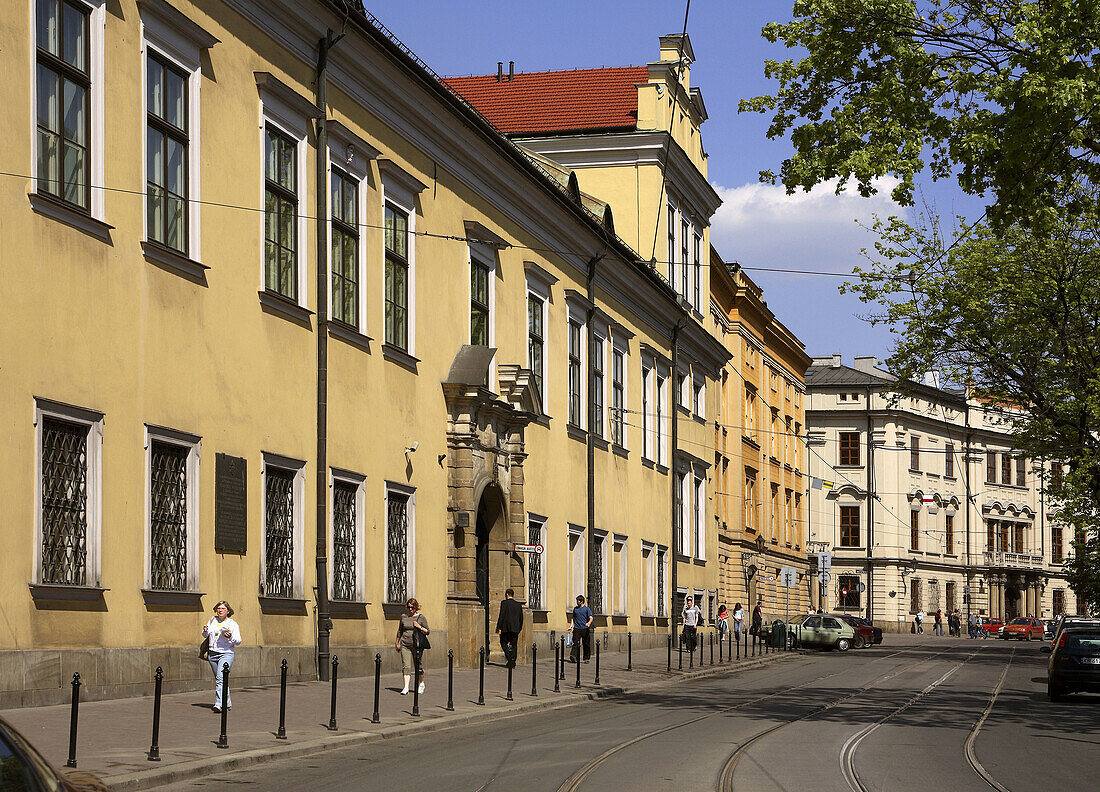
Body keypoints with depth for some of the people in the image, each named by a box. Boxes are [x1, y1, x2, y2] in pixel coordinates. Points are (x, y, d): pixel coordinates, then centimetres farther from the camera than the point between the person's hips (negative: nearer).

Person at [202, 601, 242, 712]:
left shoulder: (233, 624, 0)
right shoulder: (213, 620, 11)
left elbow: (238, 642, -2)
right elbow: (206, 635, 19)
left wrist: (231, 637, -22)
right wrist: (205, 631, -4)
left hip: (226, 654, -5)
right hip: (212, 653, 5)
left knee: (220, 678, -21)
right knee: (218, 679, 12)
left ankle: (219, 704, -29)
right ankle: (227, 703, 25)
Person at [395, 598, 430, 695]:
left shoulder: (421, 617, 1)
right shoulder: (403, 616, 8)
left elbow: (427, 631, 3)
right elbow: (400, 631, 20)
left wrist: (419, 627, -14)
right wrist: (396, 642, 24)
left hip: (417, 645, -1)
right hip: (405, 645, 1)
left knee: (418, 665, 7)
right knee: (406, 666, -9)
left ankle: (421, 683, 32)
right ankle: (406, 687, -14)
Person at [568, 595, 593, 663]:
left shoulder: (586, 609, 2)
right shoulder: (575, 609, 14)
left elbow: (591, 618, -5)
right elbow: (573, 618, 21)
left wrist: (589, 623, -26)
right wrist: (571, 626, 8)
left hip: (585, 629, -2)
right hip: (577, 628, 2)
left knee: (586, 644, 3)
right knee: (576, 643, -10)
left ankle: (586, 658, 13)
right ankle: (574, 658, -19)